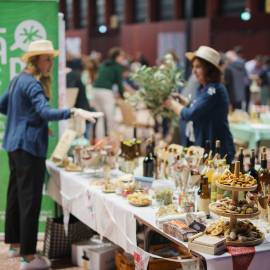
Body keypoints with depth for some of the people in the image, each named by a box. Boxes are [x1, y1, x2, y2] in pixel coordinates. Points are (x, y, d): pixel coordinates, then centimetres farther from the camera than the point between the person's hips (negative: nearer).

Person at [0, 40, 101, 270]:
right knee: (30, 200, -7)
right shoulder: (32, 84, -15)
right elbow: (45, 112, -29)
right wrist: (74, 112, -38)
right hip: (29, 147, -10)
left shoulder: (19, 80, 13)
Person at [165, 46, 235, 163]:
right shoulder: (203, 88, 11)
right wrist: (183, 103, 0)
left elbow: (190, 115, -21)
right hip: (204, 147, 9)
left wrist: (172, 104, -5)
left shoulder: (214, 90, -18)